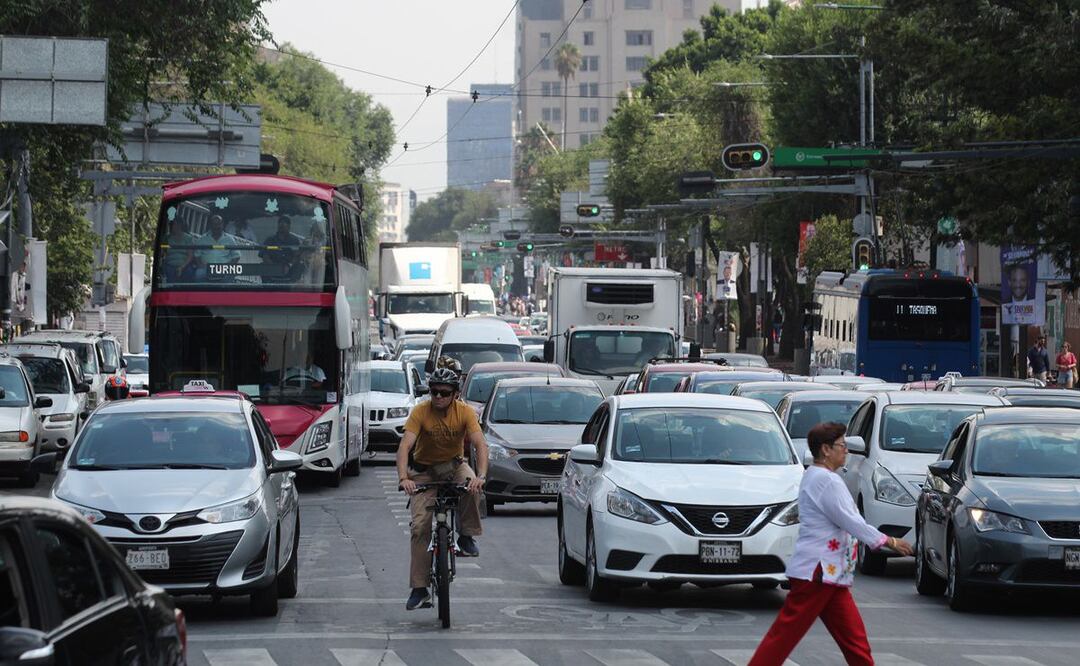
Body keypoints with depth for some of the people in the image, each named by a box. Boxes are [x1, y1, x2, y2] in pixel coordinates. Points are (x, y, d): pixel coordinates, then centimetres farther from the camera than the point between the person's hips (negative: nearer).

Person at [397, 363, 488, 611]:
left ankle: (467, 537, -13)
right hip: (424, 472, -1)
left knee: (471, 485, -35)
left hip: (453, 465, 1)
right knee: (420, 526, -12)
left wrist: (481, 475, -42)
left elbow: (480, 445, -25)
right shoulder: (420, 412, -19)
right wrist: (403, 478, -45)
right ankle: (419, 589, -8)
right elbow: (405, 446, -28)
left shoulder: (465, 412, -16)